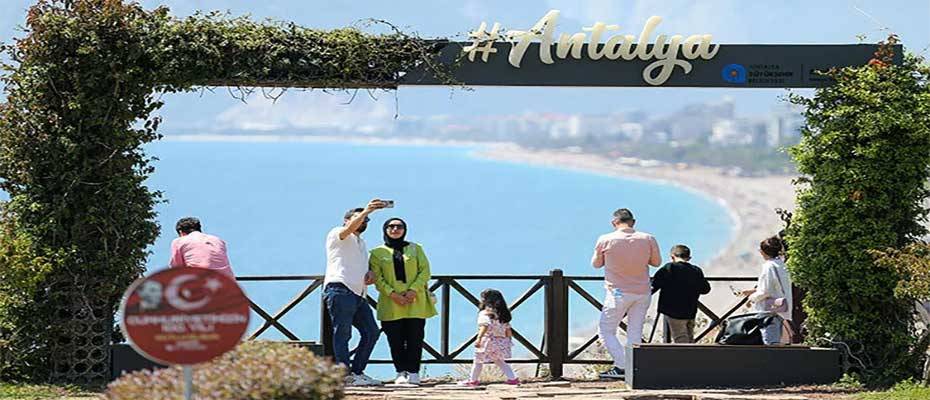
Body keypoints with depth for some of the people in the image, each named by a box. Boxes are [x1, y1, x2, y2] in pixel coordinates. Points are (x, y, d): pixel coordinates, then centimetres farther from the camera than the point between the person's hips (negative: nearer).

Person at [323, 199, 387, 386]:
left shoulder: (361, 243, 32)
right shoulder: (338, 235, 6)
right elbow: (350, 228, -16)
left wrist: (370, 274, 10)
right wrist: (366, 210, -31)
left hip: (359, 294, 9)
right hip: (340, 290, -9)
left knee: (371, 332, 4)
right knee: (343, 332, -11)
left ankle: (357, 372, 9)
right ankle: (345, 375, -16)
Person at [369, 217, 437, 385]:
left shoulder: (416, 249, 13)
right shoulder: (377, 253, 9)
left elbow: (425, 271, 4)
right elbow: (377, 277, 1)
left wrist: (413, 290, -11)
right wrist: (392, 294, -13)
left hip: (415, 302, 0)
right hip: (391, 304, 0)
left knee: (415, 338, -5)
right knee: (396, 340, -2)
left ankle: (413, 373, -2)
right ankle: (401, 373, 4)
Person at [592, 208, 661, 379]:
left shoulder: (605, 240, -10)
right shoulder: (648, 239, -4)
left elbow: (596, 264, 4)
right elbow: (656, 262, 10)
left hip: (619, 293, -3)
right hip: (643, 293, 3)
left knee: (606, 330, 6)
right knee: (635, 332, 12)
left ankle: (621, 366, -7)